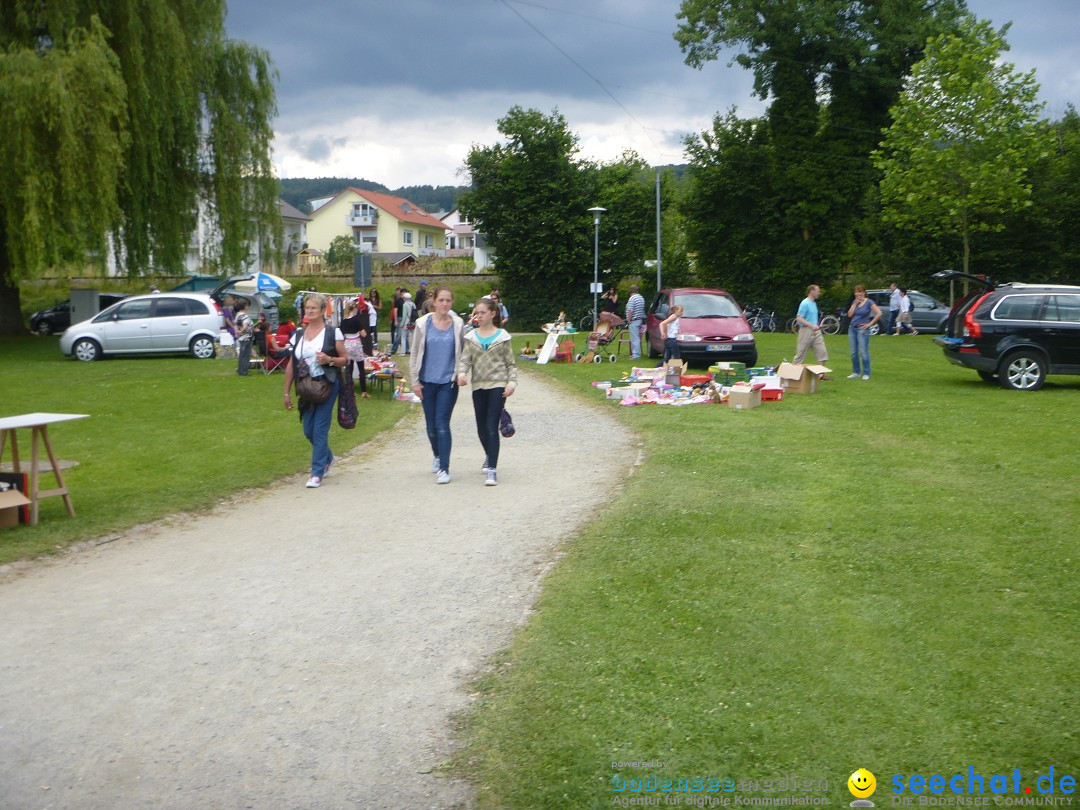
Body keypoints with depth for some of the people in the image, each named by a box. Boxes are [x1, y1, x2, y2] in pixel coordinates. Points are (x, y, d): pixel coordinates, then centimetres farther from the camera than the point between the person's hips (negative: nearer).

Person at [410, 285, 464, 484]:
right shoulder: (423, 324, -1)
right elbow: (415, 354, 3)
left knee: (442, 424, -9)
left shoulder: (457, 325, 0)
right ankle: (437, 455, 38)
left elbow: (462, 353, 9)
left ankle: (444, 468, -5)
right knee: (431, 424, 11)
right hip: (427, 381, 2)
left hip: (448, 382, -2)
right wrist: (415, 381, 1)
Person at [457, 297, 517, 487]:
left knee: (491, 427, -13)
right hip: (478, 386, 4)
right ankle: (489, 456, 42)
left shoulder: (502, 336, 2)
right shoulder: (471, 337, 8)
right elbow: (465, 359, 0)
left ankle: (491, 470, -14)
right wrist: (462, 373, -21)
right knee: (481, 428, 12)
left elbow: (511, 363, 4)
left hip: (497, 384, -4)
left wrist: (512, 382, -9)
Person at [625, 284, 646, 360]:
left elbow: (631, 311, -22)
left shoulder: (632, 298, -15)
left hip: (634, 320, -9)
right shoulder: (641, 298, 13)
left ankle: (636, 355, -8)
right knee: (637, 338, 17)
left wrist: (629, 320, -14)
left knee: (635, 338, -7)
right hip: (640, 320, 9)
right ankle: (635, 353, 24)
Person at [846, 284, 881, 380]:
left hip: (862, 329, -6)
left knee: (863, 352, -7)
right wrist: (855, 303, -4)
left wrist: (870, 324, -11)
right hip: (852, 328, 6)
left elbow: (879, 313, -13)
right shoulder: (854, 302, 11)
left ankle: (866, 373, 0)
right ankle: (856, 372, 15)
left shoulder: (869, 302, -5)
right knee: (853, 353, 6)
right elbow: (849, 314, 2)